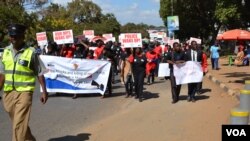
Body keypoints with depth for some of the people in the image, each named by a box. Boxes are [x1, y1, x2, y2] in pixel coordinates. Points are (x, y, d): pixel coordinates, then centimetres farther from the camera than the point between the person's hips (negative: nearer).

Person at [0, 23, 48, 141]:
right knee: (19, 123, 18)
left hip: (24, 93, -5)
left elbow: (39, 73, -3)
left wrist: (44, 91, -4)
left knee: (19, 125, -10)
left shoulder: (31, 52, -8)